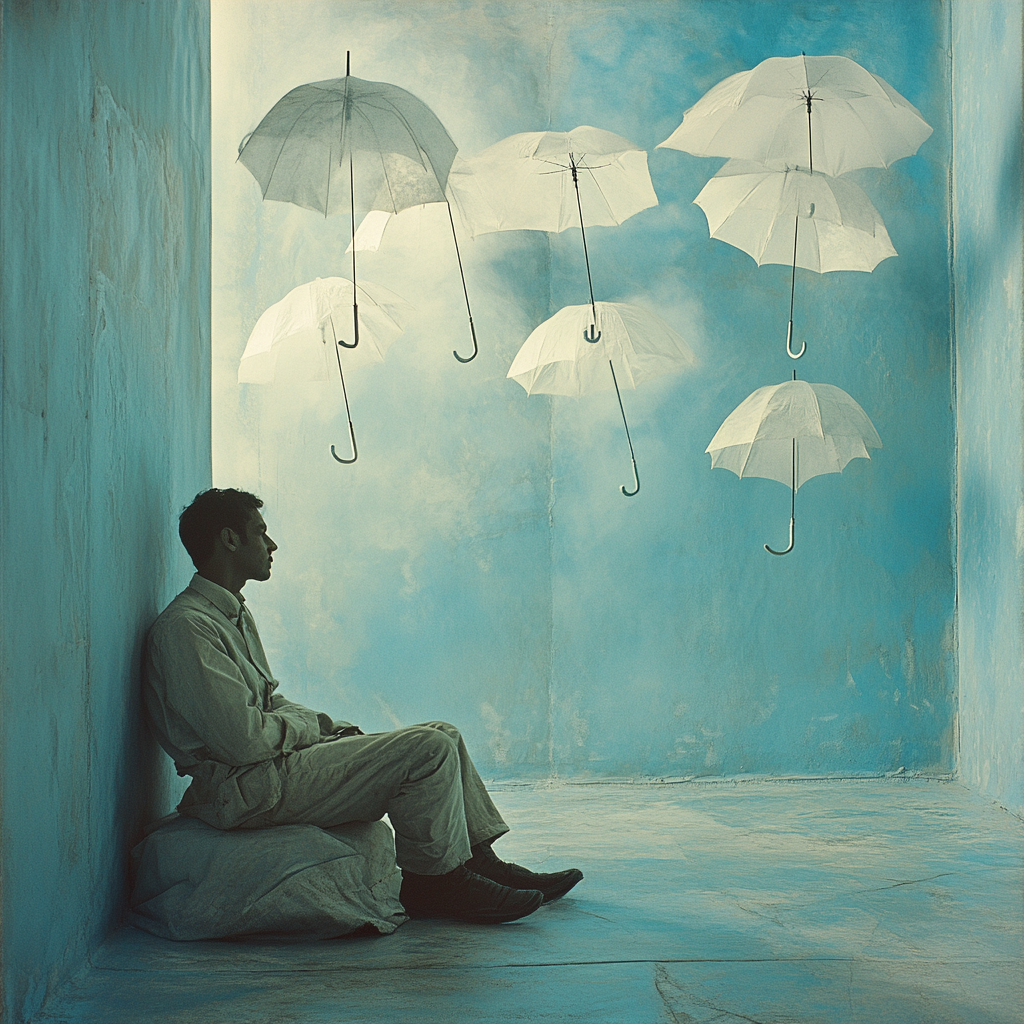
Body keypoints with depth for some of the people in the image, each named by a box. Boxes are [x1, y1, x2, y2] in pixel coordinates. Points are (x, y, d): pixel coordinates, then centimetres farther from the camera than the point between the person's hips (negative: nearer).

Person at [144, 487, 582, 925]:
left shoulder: (235, 615, 18)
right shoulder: (185, 627, -17)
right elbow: (243, 740, -23)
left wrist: (335, 728, 5)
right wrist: (314, 726, -5)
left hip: (276, 763, 11)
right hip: (249, 790, -11)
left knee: (443, 736, 8)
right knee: (428, 750, -17)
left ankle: (479, 862, 14)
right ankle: (432, 883, -3)